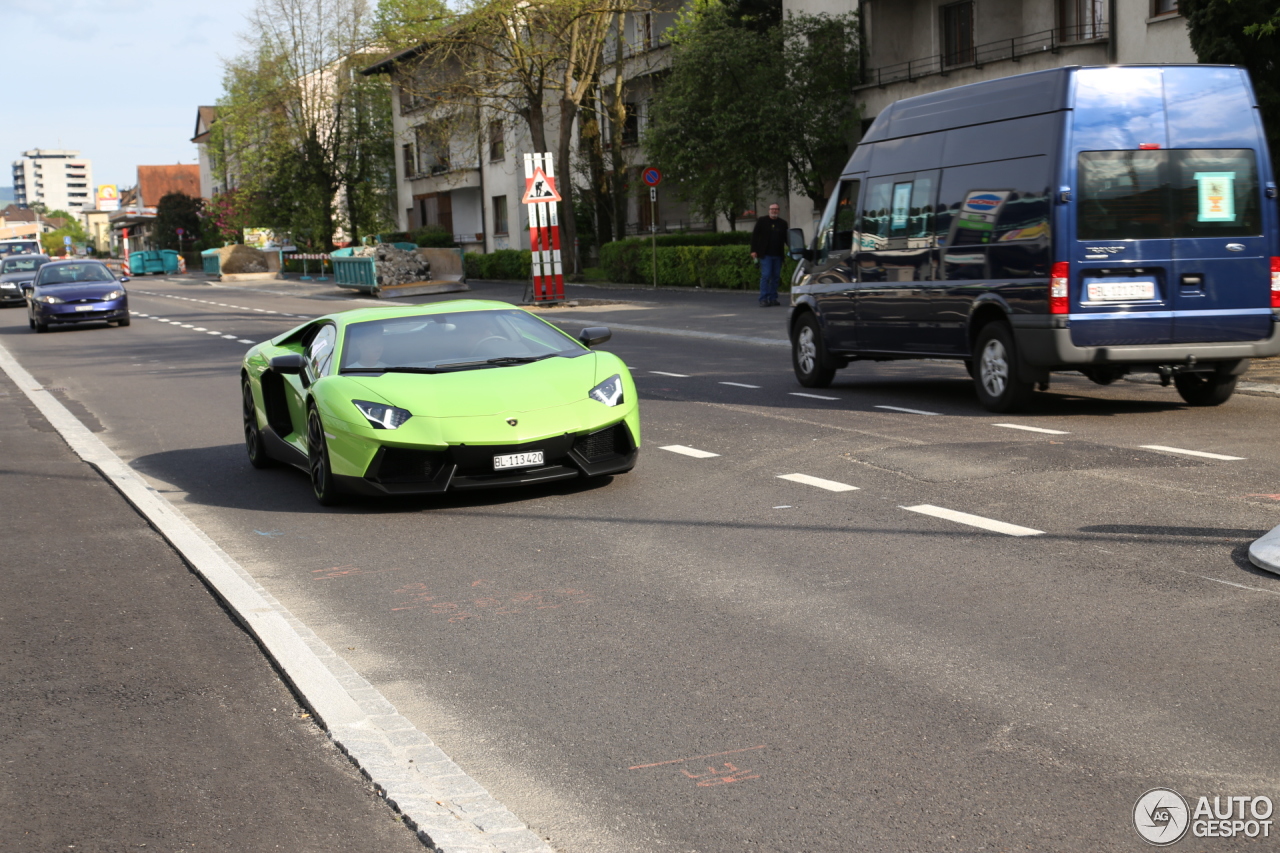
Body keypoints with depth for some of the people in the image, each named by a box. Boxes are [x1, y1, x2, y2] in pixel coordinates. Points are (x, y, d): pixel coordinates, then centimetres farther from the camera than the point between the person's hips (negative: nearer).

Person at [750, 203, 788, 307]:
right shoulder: (761, 221, 3)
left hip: (778, 255, 4)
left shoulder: (783, 223, 12)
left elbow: (786, 238, 13)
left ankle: (773, 298, 12)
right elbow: (754, 235, 2)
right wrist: (753, 250, -6)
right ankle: (763, 299, -8)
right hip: (765, 254, -4)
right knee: (765, 276, -9)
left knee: (776, 277, 5)